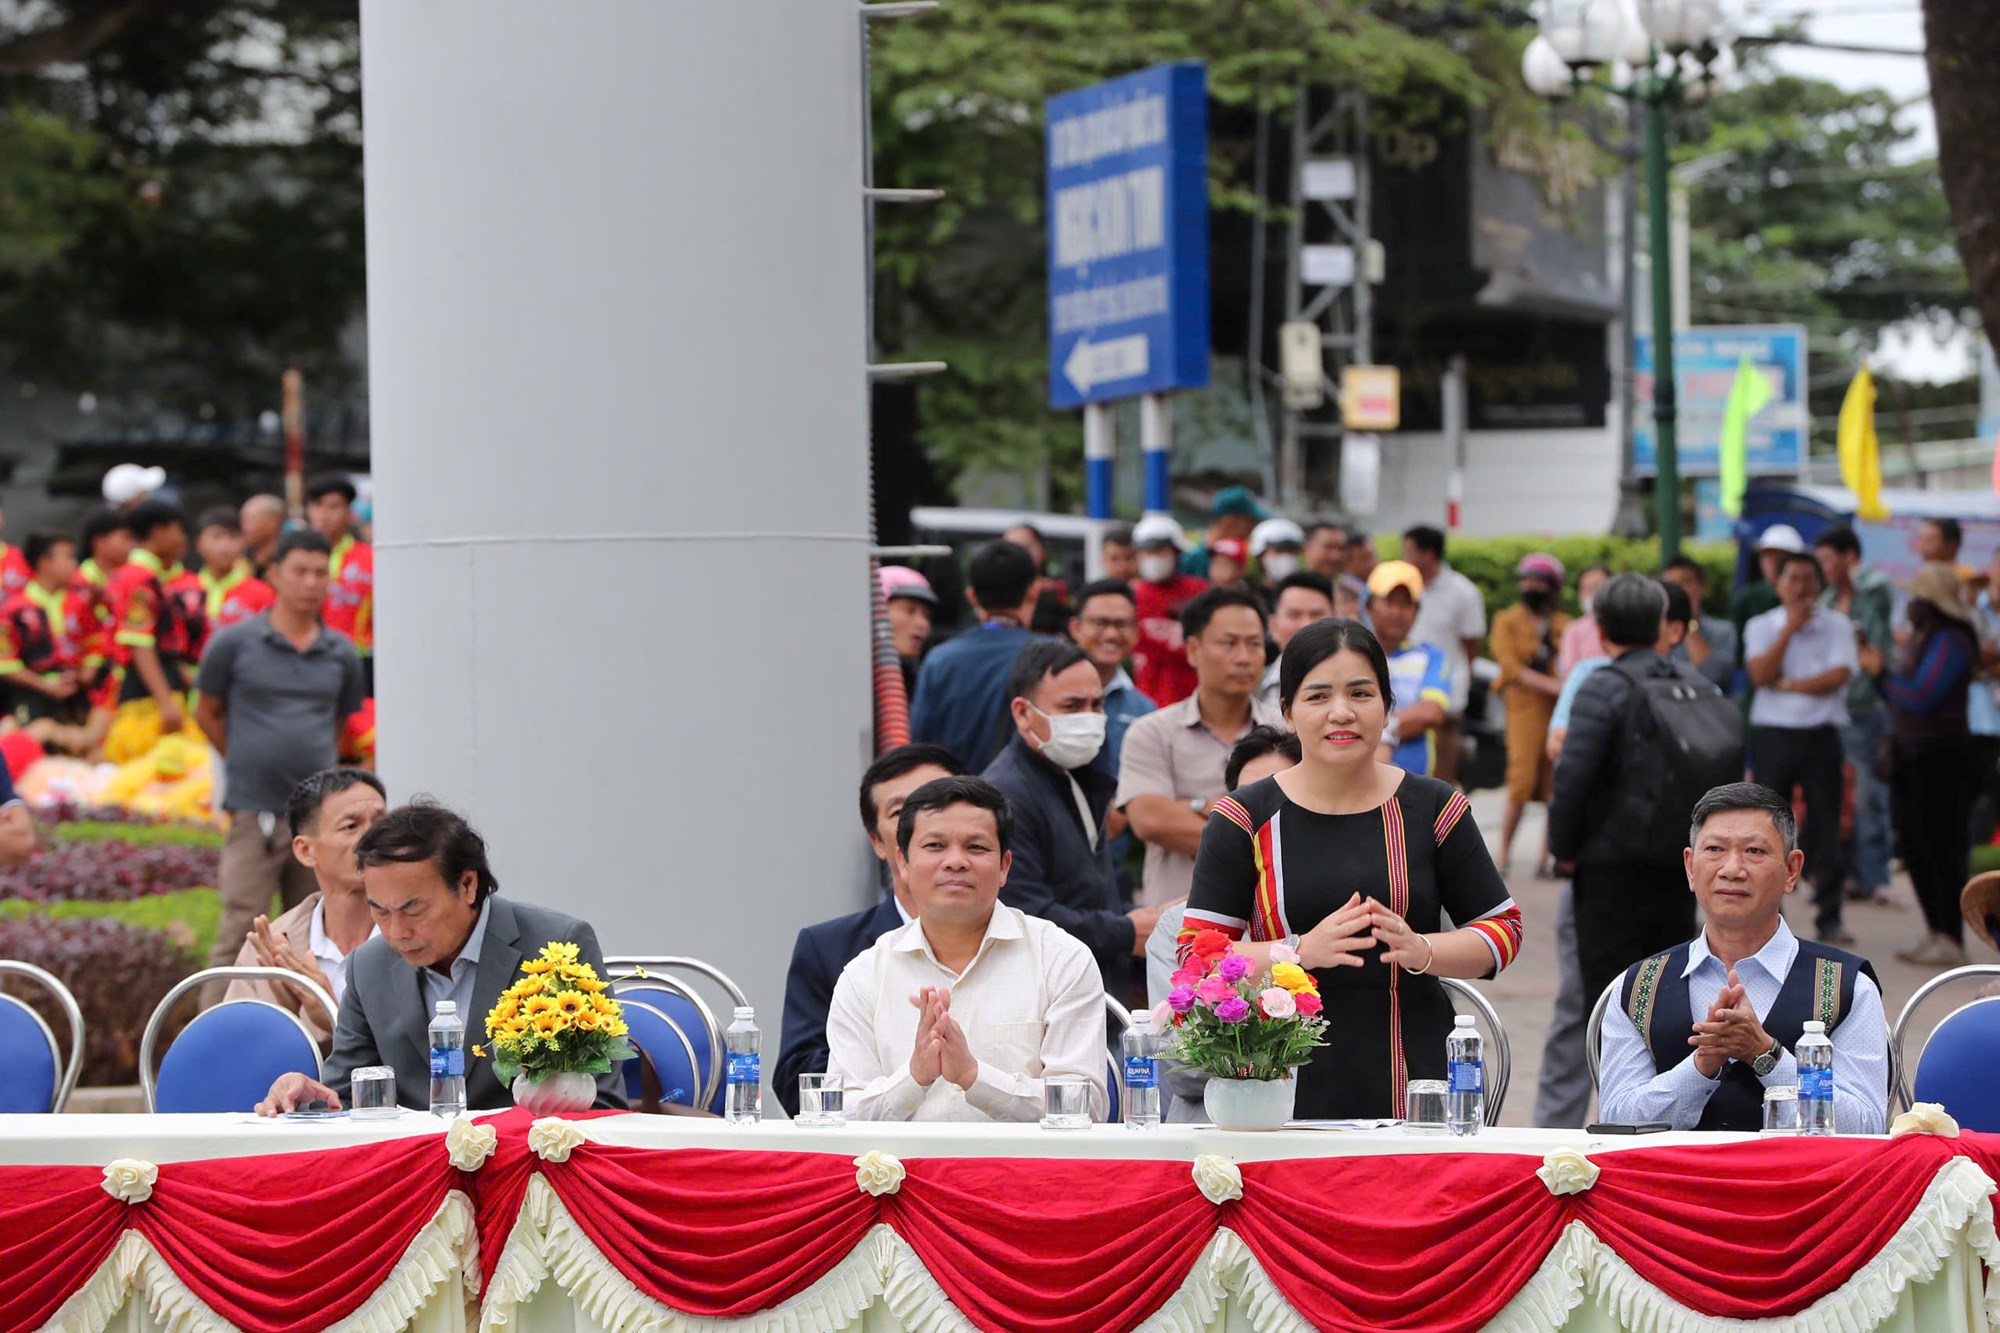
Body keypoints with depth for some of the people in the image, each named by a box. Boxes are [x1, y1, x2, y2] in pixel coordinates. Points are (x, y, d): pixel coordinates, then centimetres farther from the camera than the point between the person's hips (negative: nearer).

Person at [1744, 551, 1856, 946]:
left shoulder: (1837, 626, 4)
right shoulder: (1762, 627, 7)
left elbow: (1838, 676, -9)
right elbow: (1760, 674, -9)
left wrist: (1786, 684, -9)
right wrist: (1790, 629, -11)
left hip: (1820, 735, -1)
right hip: (1773, 735, 1)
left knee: (1825, 825, 0)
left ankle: (1830, 917, 4)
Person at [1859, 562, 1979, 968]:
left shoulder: (1949, 643, -15)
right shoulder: (1920, 638, 14)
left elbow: (1921, 696, -23)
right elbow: (1902, 698, 19)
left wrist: (1883, 673, -14)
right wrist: (1880, 672, 4)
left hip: (1938, 758, -10)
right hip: (1910, 756, 10)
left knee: (1940, 849, -6)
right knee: (1914, 847, 12)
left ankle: (1951, 940, -2)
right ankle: (1935, 933, 20)